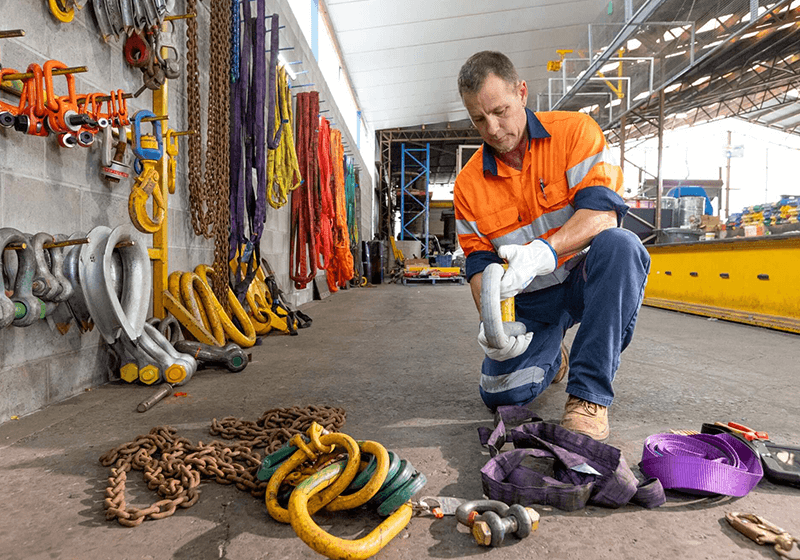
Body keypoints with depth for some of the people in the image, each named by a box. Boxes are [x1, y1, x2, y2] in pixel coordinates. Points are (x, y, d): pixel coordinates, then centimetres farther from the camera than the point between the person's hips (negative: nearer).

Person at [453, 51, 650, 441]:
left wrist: (546, 251, -39)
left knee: (619, 245, -36)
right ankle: (551, 357, 23)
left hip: (587, 276, -2)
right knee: (499, 393, -14)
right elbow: (479, 262, -2)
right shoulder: (469, 183, -2)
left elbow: (603, 211, -21)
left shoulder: (575, 131, -10)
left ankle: (590, 394, -29)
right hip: (529, 298, 2)